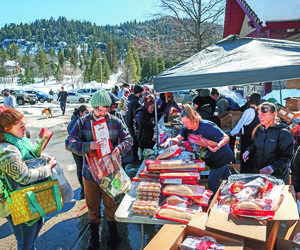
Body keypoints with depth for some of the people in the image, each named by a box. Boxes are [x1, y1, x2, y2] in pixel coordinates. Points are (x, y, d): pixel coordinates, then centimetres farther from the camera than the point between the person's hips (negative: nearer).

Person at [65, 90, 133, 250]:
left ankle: (113, 234, 41)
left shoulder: (115, 122, -6)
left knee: (110, 205, 17)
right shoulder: (82, 123, -8)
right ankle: (94, 236, 41)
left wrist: (120, 147, -26)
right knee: (93, 206, 18)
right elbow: (69, 143, -16)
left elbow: (128, 139, -3)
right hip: (90, 172, 1)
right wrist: (89, 146, -34)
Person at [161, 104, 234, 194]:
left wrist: (218, 146, -45)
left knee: (212, 183, 0)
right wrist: (170, 140, -41)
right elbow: (178, 140, -19)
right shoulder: (186, 128, -12)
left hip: (221, 158, -7)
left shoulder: (207, 126, -32)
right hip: (211, 160, 7)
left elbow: (226, 137, -26)